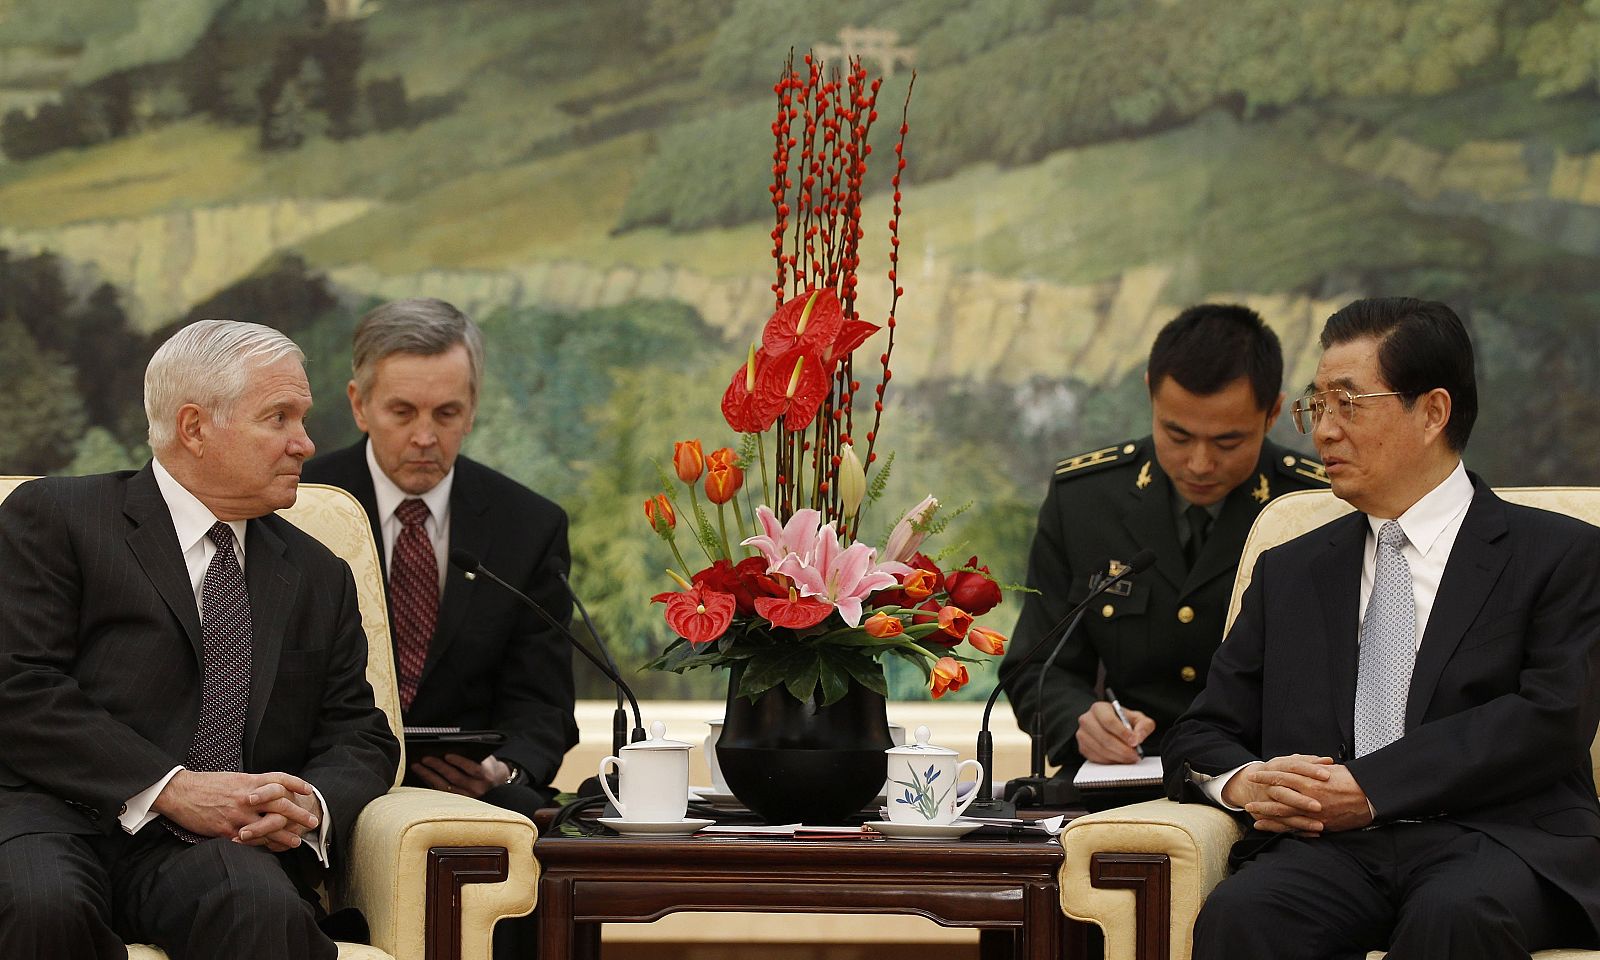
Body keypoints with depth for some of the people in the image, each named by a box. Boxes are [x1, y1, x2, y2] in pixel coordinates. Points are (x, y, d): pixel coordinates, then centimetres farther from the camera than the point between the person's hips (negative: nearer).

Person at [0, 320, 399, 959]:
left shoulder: (320, 578, 25)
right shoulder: (53, 518, 8)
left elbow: (360, 738, 20)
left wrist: (311, 805, -6)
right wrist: (169, 788, -15)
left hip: (226, 840, 2)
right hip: (60, 820, -2)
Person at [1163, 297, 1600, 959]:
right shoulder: (1288, 573, 25)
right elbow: (1199, 736, 22)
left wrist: (1371, 787, -12)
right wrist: (1242, 781, -4)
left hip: (1497, 837, -3)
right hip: (1330, 850, 3)